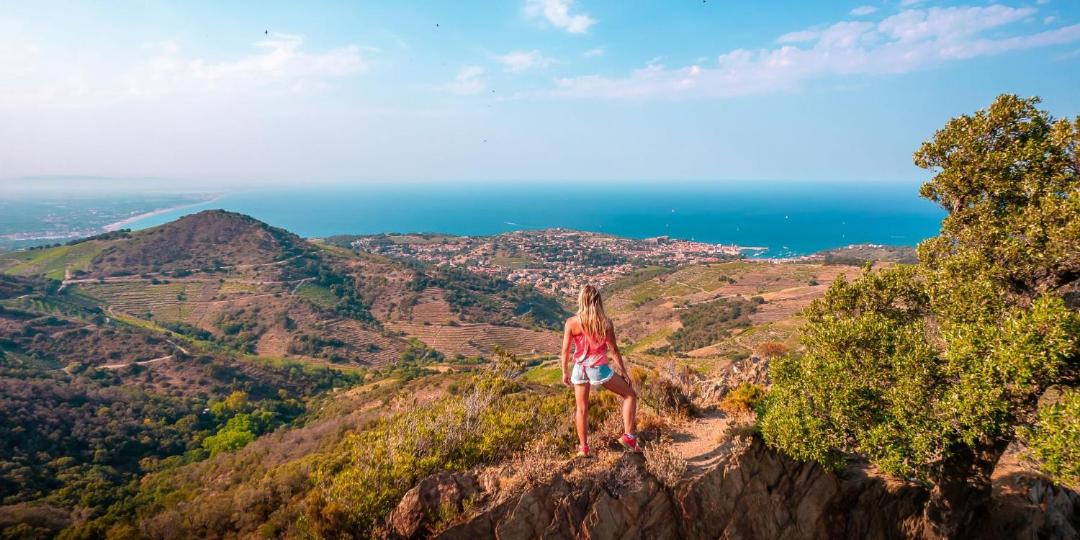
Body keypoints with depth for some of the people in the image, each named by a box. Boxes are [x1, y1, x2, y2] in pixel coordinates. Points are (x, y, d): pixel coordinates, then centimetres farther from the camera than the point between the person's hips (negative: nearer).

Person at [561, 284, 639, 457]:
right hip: (599, 369, -2)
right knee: (630, 395, 16)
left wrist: (565, 372, 11)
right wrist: (624, 372, 5)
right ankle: (629, 436, 10)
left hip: (579, 369, 2)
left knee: (582, 409, 19)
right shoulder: (606, 323, -11)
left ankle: (584, 448, 27)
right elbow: (614, 350, -6)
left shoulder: (571, 323, -8)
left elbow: (565, 351, -3)